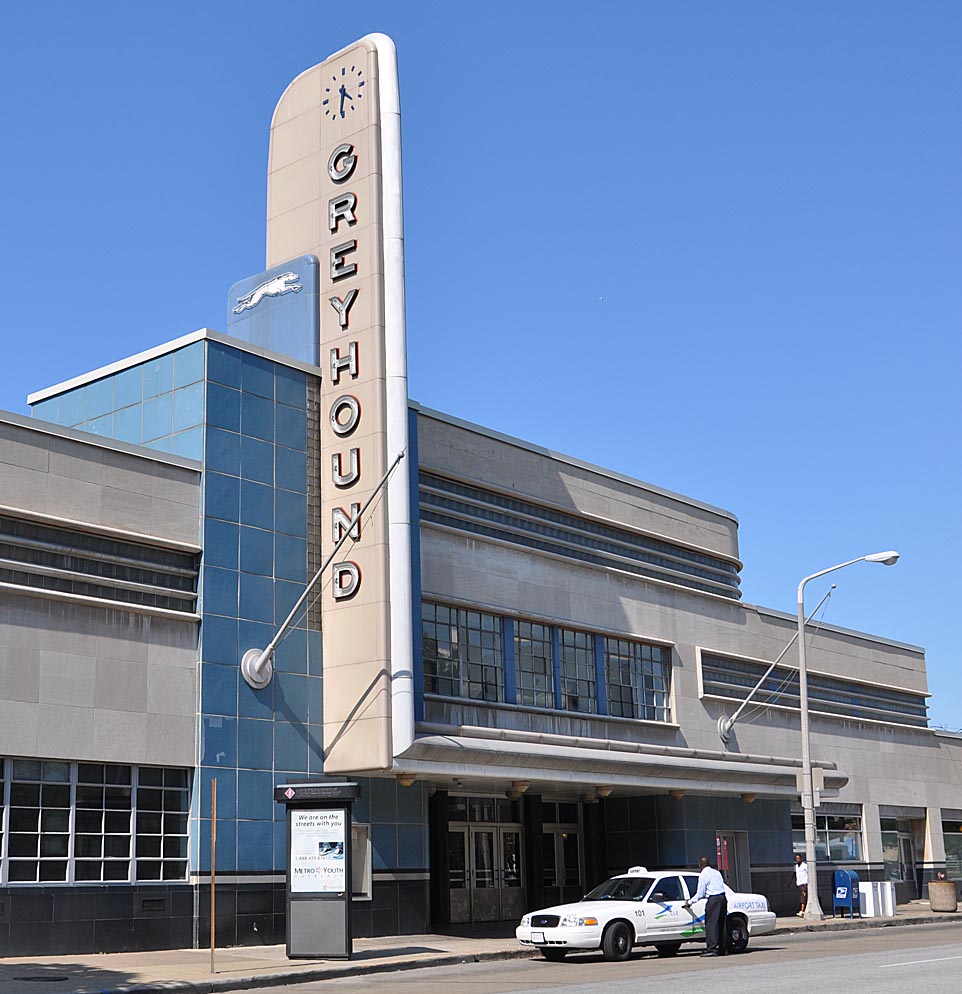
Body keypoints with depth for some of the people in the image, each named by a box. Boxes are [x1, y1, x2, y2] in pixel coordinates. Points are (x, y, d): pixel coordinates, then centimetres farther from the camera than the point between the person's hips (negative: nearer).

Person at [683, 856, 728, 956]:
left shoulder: (703, 875, -3)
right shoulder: (716, 872, 17)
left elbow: (700, 894, -2)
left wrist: (689, 903, 8)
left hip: (713, 899, -7)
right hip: (723, 897, 7)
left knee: (711, 924, -7)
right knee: (721, 924, 12)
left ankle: (712, 949, -14)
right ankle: (721, 949, 14)